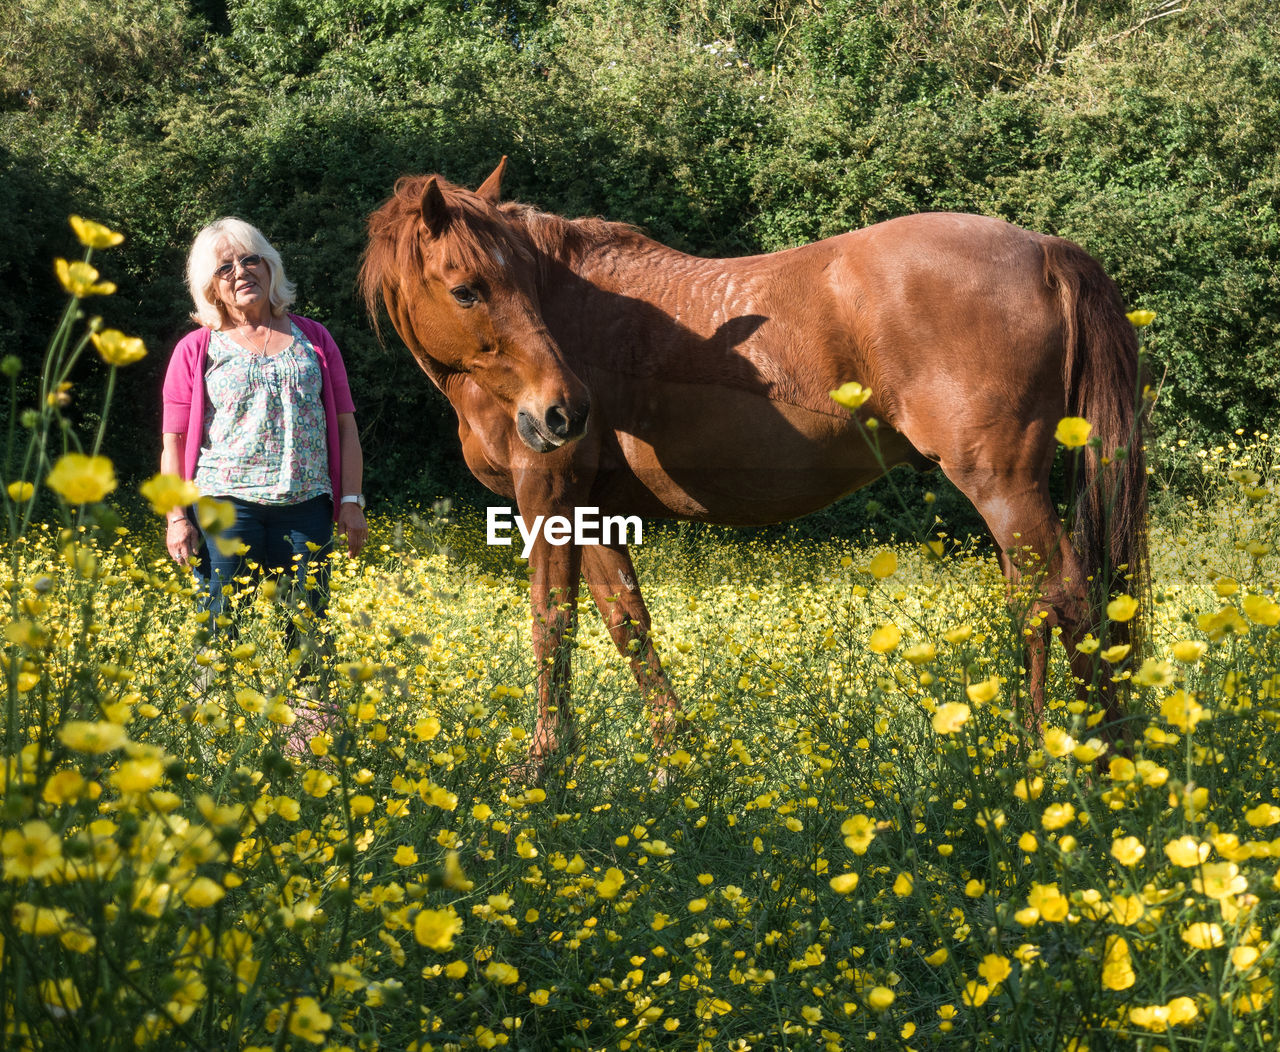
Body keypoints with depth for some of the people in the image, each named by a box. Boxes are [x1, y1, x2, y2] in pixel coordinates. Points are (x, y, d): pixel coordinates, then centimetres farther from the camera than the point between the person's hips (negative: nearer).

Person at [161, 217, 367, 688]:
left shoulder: (313, 338, 14)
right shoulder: (196, 350, 7)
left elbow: (345, 425, 13)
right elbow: (174, 443, 6)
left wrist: (351, 500, 4)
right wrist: (176, 518, -4)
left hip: (306, 504, 2)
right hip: (228, 503, -2)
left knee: (305, 632, 1)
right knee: (225, 634, -3)